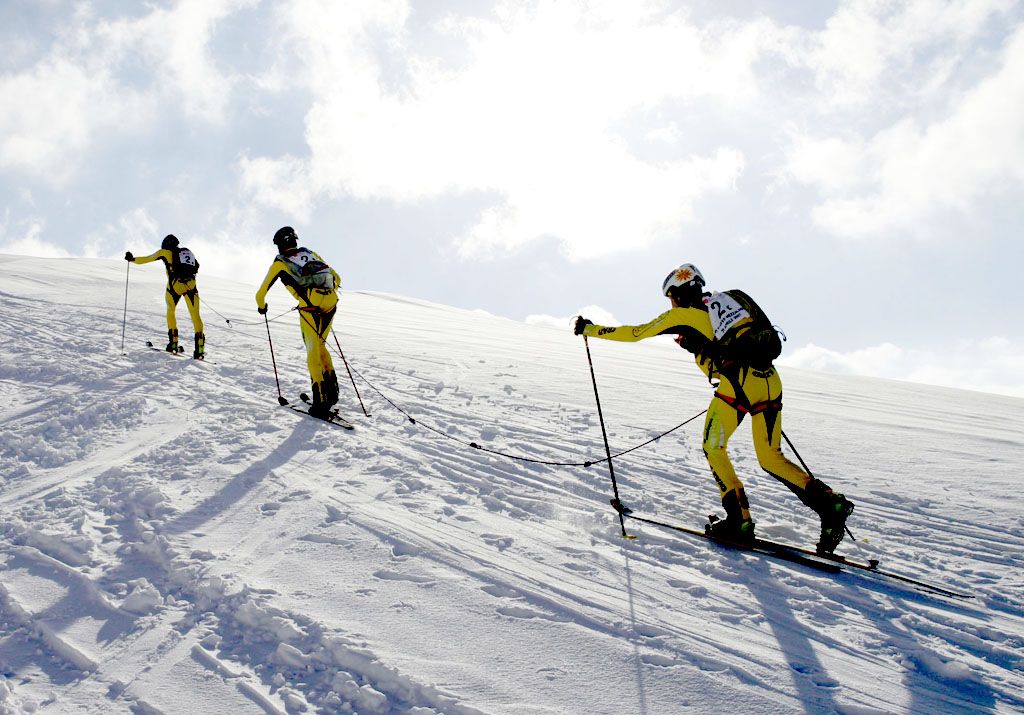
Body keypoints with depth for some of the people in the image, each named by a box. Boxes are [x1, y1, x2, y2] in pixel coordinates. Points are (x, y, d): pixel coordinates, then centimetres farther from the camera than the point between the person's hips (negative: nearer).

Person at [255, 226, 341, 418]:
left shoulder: (279, 262, 15)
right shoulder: (311, 254, 26)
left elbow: (261, 293, 19)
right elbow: (336, 278, 31)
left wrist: (262, 307, 40)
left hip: (311, 305, -4)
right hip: (330, 302, 5)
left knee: (313, 352, 0)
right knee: (321, 346, 22)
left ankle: (321, 401, -6)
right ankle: (332, 391, 18)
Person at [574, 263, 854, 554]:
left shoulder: (682, 314, 11)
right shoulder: (725, 300, 28)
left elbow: (635, 333, 15)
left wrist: (590, 329, 24)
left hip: (738, 383, -6)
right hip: (770, 380, 6)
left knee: (713, 448, 14)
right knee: (771, 458, 15)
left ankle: (739, 522, 10)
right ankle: (830, 503, 0)